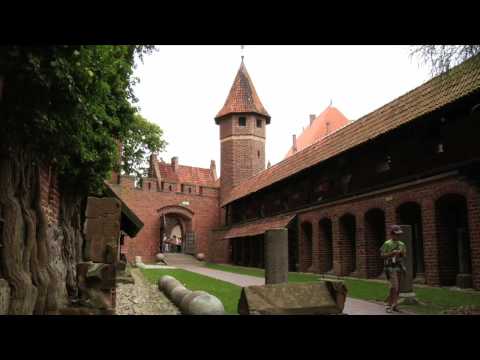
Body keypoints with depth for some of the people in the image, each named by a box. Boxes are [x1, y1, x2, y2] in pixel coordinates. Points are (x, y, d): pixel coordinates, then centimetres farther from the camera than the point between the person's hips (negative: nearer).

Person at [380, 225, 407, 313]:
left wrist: (402, 254, -8)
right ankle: (389, 305, -6)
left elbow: (404, 257, 14)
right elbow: (382, 255, -7)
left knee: (398, 288, 7)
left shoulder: (402, 244, 11)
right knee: (394, 286, -15)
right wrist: (392, 253, -19)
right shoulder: (387, 244, -4)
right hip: (391, 267, -6)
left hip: (400, 267, 6)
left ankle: (394, 305, 16)